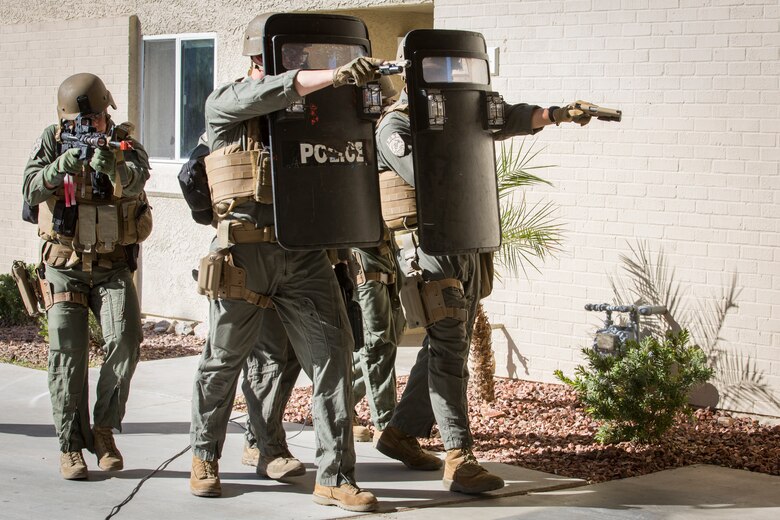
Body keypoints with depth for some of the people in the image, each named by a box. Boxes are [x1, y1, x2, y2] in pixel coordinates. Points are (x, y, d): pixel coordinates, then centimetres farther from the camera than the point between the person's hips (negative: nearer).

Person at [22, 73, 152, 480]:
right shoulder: (52, 141, -2)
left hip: (113, 266, 0)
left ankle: (104, 429, 1)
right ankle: (71, 446, 0)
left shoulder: (124, 144, -5)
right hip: (65, 267, 0)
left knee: (125, 339, -17)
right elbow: (31, 189, -17)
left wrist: (113, 167, -50)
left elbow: (137, 178, -27)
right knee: (67, 351, -8)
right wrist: (61, 166, -37)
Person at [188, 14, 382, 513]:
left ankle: (336, 478, -1)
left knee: (333, 352, -6)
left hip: (304, 252, 4)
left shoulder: (306, 108, 16)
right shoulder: (225, 102, 0)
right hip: (247, 253, -3)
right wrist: (335, 74, -32)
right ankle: (205, 457, 32)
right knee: (224, 359, 9)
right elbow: (270, 92, -19)